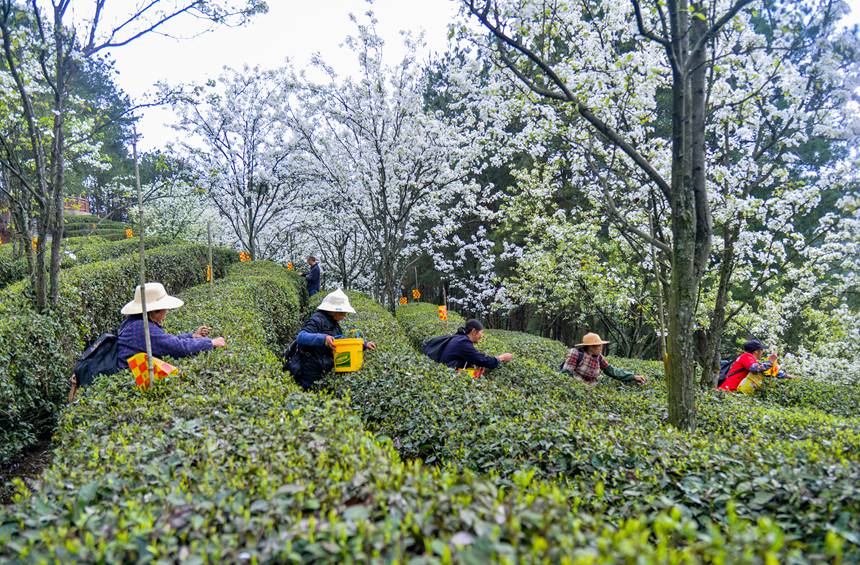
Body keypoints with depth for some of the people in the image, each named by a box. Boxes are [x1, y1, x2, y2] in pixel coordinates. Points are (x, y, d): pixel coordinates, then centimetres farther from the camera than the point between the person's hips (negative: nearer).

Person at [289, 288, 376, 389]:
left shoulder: (333, 323, 12)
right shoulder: (317, 320, -16)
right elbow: (301, 337, -30)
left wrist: (365, 344, 11)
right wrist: (323, 339, -44)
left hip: (321, 373, 9)